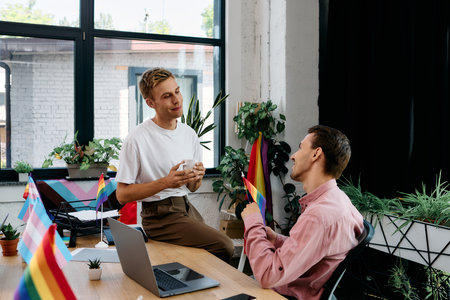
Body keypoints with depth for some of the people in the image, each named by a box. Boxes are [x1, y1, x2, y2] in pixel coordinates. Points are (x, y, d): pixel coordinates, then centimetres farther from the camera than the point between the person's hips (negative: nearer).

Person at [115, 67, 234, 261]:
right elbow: (122, 195, -12)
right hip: (160, 216, -7)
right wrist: (166, 182, -21)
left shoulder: (189, 134, 9)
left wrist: (196, 178, -7)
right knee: (224, 246, -19)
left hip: (187, 208, 7)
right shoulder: (136, 139, -12)